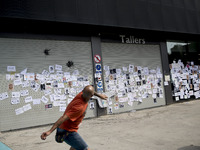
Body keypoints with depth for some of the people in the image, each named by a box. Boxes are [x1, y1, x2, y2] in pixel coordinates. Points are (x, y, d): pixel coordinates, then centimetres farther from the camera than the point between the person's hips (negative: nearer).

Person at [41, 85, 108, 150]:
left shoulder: (81, 94, -8)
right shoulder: (79, 107, -32)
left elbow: (90, 91, 17)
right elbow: (64, 118, -37)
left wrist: (99, 95, 27)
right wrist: (50, 131, -40)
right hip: (68, 132, -9)